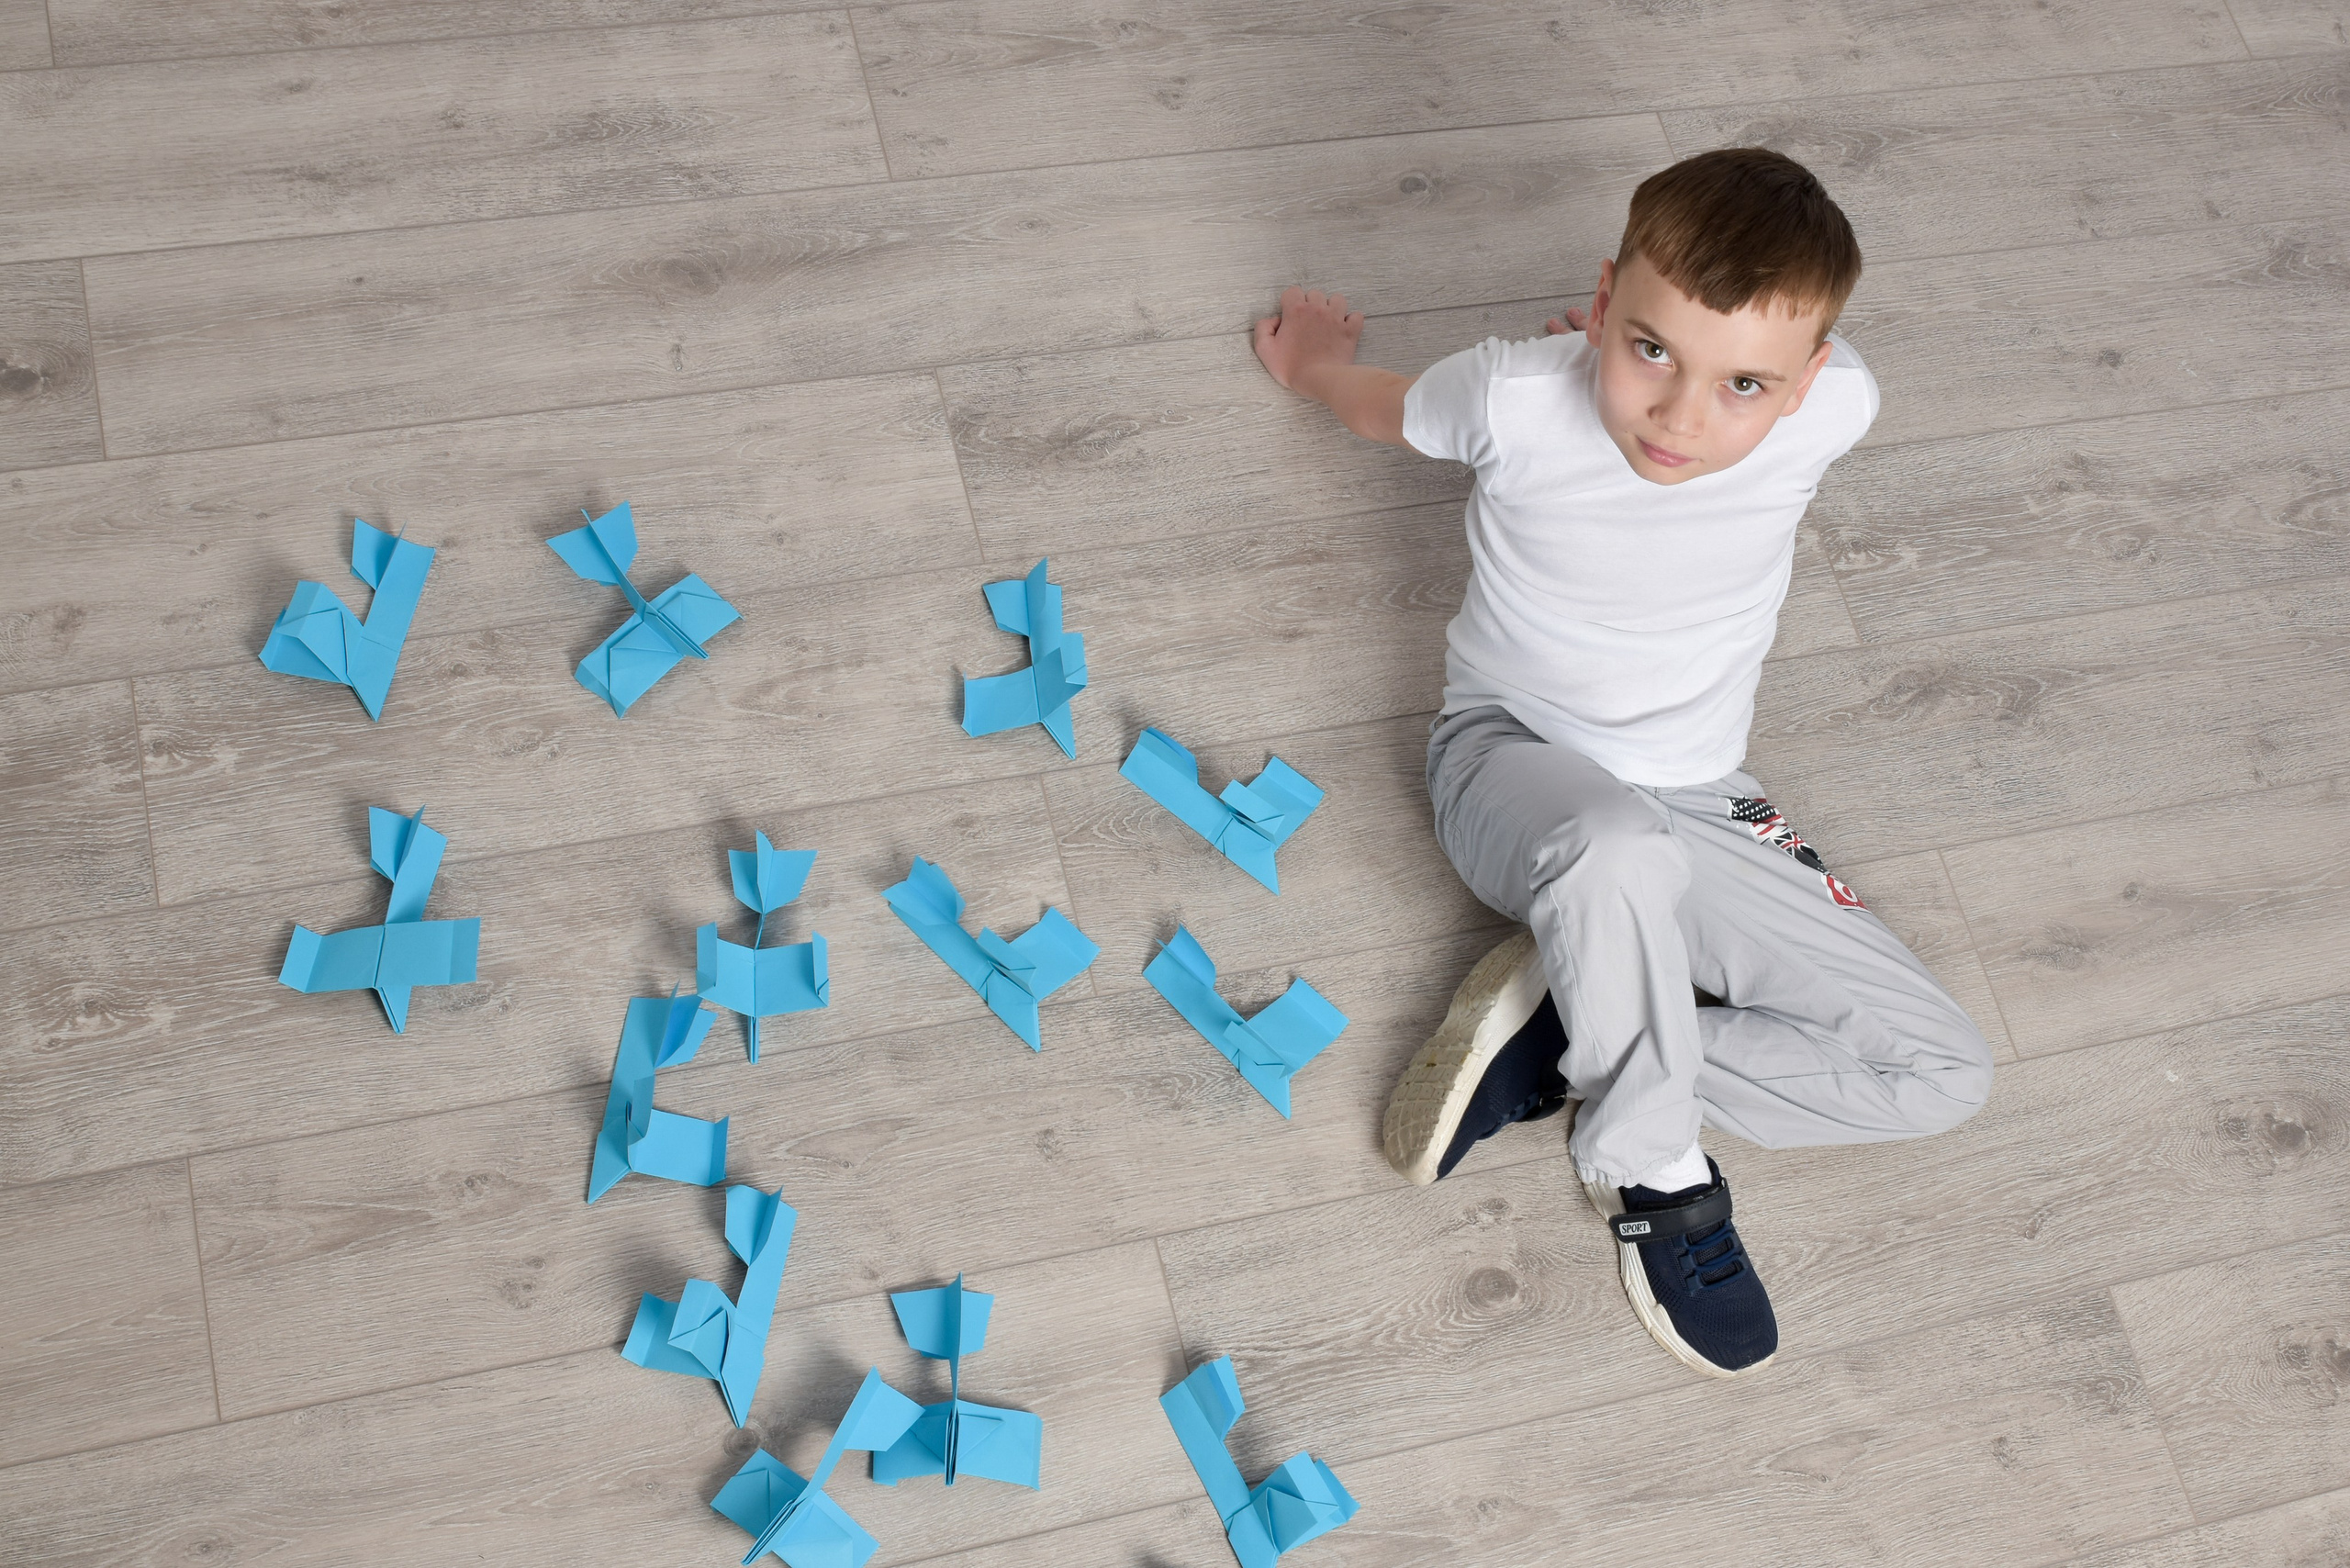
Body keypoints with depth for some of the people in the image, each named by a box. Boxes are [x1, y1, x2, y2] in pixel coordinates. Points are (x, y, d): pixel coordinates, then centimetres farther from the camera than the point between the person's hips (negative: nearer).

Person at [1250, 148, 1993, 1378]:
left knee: (1943, 1074, -8)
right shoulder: (1519, 399, -23)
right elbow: (1379, 405, 4)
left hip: (1692, 805, 4)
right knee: (1621, 854, -43)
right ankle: (1652, 1173, -17)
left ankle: (1556, 1033, -7)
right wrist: (1304, 358, 24)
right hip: (1513, 759, -3)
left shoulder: (1833, 408, -20)